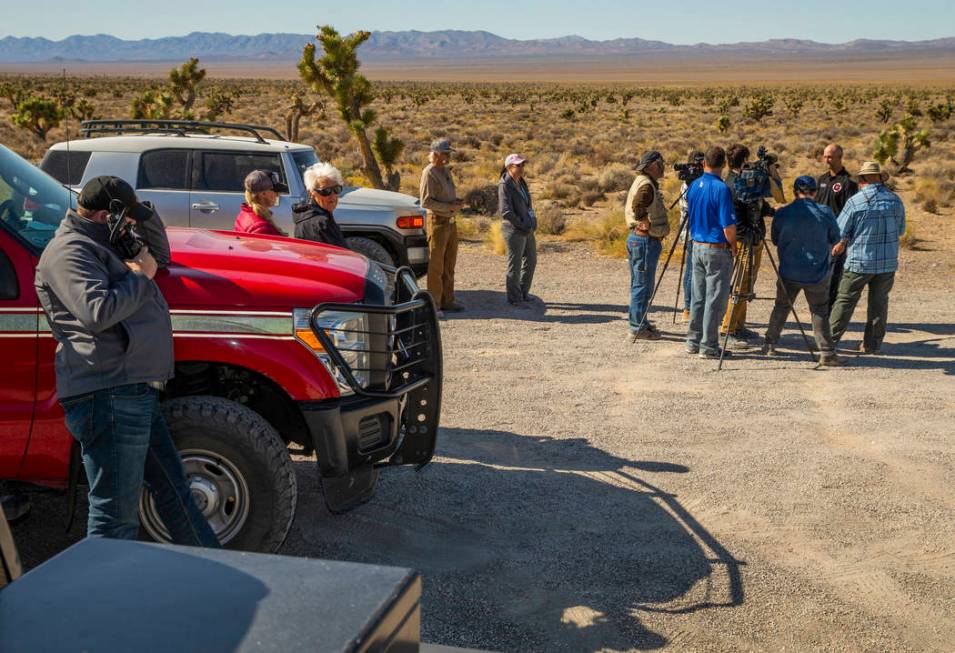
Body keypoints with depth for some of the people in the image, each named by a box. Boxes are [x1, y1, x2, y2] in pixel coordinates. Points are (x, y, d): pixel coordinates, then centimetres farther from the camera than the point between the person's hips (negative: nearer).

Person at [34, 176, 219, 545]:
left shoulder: (101, 245, 24)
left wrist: (143, 214, 18)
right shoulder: (69, 250, -9)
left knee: (173, 492, 18)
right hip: (108, 395, -11)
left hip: (134, 393, 11)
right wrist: (139, 276, -9)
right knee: (116, 515, -8)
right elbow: (97, 312, -25)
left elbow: (160, 254, 37)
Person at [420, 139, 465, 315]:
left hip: (451, 221, 9)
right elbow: (425, 202, -18)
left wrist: (457, 202, 5)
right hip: (438, 222, -9)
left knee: (449, 265, 13)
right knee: (436, 266, -5)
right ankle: (433, 305, 0)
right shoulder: (429, 173, -12)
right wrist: (450, 206, -19)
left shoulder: (446, 171, 16)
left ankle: (447, 301, 21)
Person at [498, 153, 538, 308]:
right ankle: (514, 298, 11)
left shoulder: (521, 182, 11)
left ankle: (523, 293, 30)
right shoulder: (505, 185, -15)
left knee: (531, 260, 16)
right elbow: (506, 212, -21)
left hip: (527, 229, 9)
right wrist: (522, 226, -15)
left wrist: (532, 223, 6)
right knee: (515, 265, 0)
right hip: (514, 230, -9)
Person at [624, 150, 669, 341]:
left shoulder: (643, 182, 15)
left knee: (639, 285, 15)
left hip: (636, 239, 10)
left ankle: (641, 323, 23)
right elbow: (637, 207, -32)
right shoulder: (646, 185, -17)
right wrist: (647, 225, -19)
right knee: (642, 286, -6)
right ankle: (638, 328, -1)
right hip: (645, 240, -10)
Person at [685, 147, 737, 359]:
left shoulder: (693, 186, 5)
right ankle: (708, 346, 2)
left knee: (698, 297, 14)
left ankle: (693, 341, 19)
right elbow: (728, 227, -19)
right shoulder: (721, 189, -17)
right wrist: (734, 246, -1)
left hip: (697, 246, 7)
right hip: (717, 250, -7)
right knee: (715, 299, -1)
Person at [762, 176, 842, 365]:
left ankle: (770, 344, 22)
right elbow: (835, 240, 6)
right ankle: (827, 352, 0)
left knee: (781, 307, 17)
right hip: (817, 274, -1)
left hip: (788, 273, 1)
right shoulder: (825, 213, -8)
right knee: (820, 312, 6)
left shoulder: (782, 214, -6)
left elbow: (775, 240, 8)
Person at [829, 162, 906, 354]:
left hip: (859, 261, -3)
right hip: (888, 262, 3)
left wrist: (843, 243, 16)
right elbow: (900, 230, 12)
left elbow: (839, 232, -5)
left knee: (845, 300, 5)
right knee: (879, 302, 11)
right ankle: (872, 344, 12)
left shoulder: (854, 201, -10)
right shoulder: (895, 200, 0)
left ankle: (830, 340, 6)